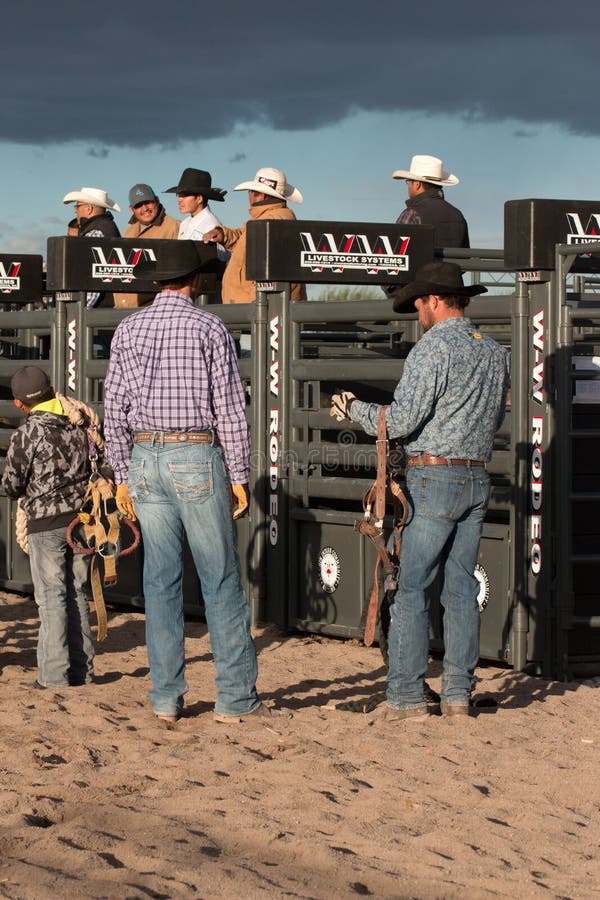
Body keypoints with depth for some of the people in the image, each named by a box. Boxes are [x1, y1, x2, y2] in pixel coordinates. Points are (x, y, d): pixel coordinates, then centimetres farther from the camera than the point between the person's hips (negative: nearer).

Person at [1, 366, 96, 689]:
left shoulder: (26, 434, -12)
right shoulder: (78, 425, 2)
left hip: (46, 522, -5)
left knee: (52, 596, 1)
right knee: (76, 593, 12)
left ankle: (54, 672, 0)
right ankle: (82, 669, 14)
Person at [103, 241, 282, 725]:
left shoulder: (128, 330, 6)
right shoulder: (209, 327, -5)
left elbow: (115, 409, 7)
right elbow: (230, 407, -7)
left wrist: (122, 475, 14)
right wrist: (239, 475, -2)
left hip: (145, 459, 4)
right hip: (197, 457, -4)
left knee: (161, 581, 7)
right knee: (222, 581, 1)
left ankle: (167, 698, 8)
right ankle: (236, 697, 3)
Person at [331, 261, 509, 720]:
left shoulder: (434, 347, -12)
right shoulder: (495, 352, 11)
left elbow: (400, 422, -16)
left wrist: (354, 409, 0)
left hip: (434, 478, -7)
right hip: (478, 480, 7)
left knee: (413, 589, -3)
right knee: (461, 588, 10)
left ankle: (406, 694, -3)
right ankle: (458, 692, 10)